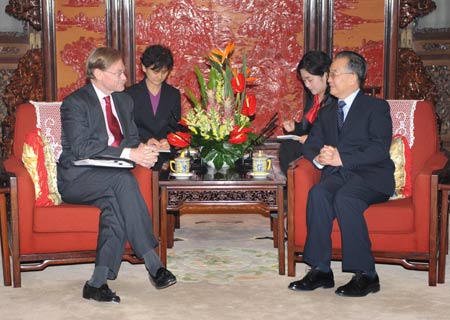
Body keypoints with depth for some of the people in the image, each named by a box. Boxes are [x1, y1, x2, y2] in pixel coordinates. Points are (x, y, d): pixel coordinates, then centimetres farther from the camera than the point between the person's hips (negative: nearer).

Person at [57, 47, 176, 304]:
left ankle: (98, 283, -31)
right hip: (77, 179, -5)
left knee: (115, 203, -32)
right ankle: (153, 264, -33)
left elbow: (132, 138, 18)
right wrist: (128, 154, -26)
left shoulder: (124, 100, 16)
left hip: (111, 177, 5)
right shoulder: (75, 103, -8)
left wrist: (142, 150, -8)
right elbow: (81, 148, -19)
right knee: (123, 180, -34)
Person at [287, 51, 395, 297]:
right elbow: (310, 145, 14)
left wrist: (341, 158, -20)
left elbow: (380, 149, -10)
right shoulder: (326, 113, 24)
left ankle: (365, 274, -27)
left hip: (371, 175, -4)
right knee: (318, 193, -29)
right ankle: (321, 270, -26)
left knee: (345, 198, -35)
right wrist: (318, 158, -12)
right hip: (338, 174, 5)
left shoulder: (377, 107, 4)